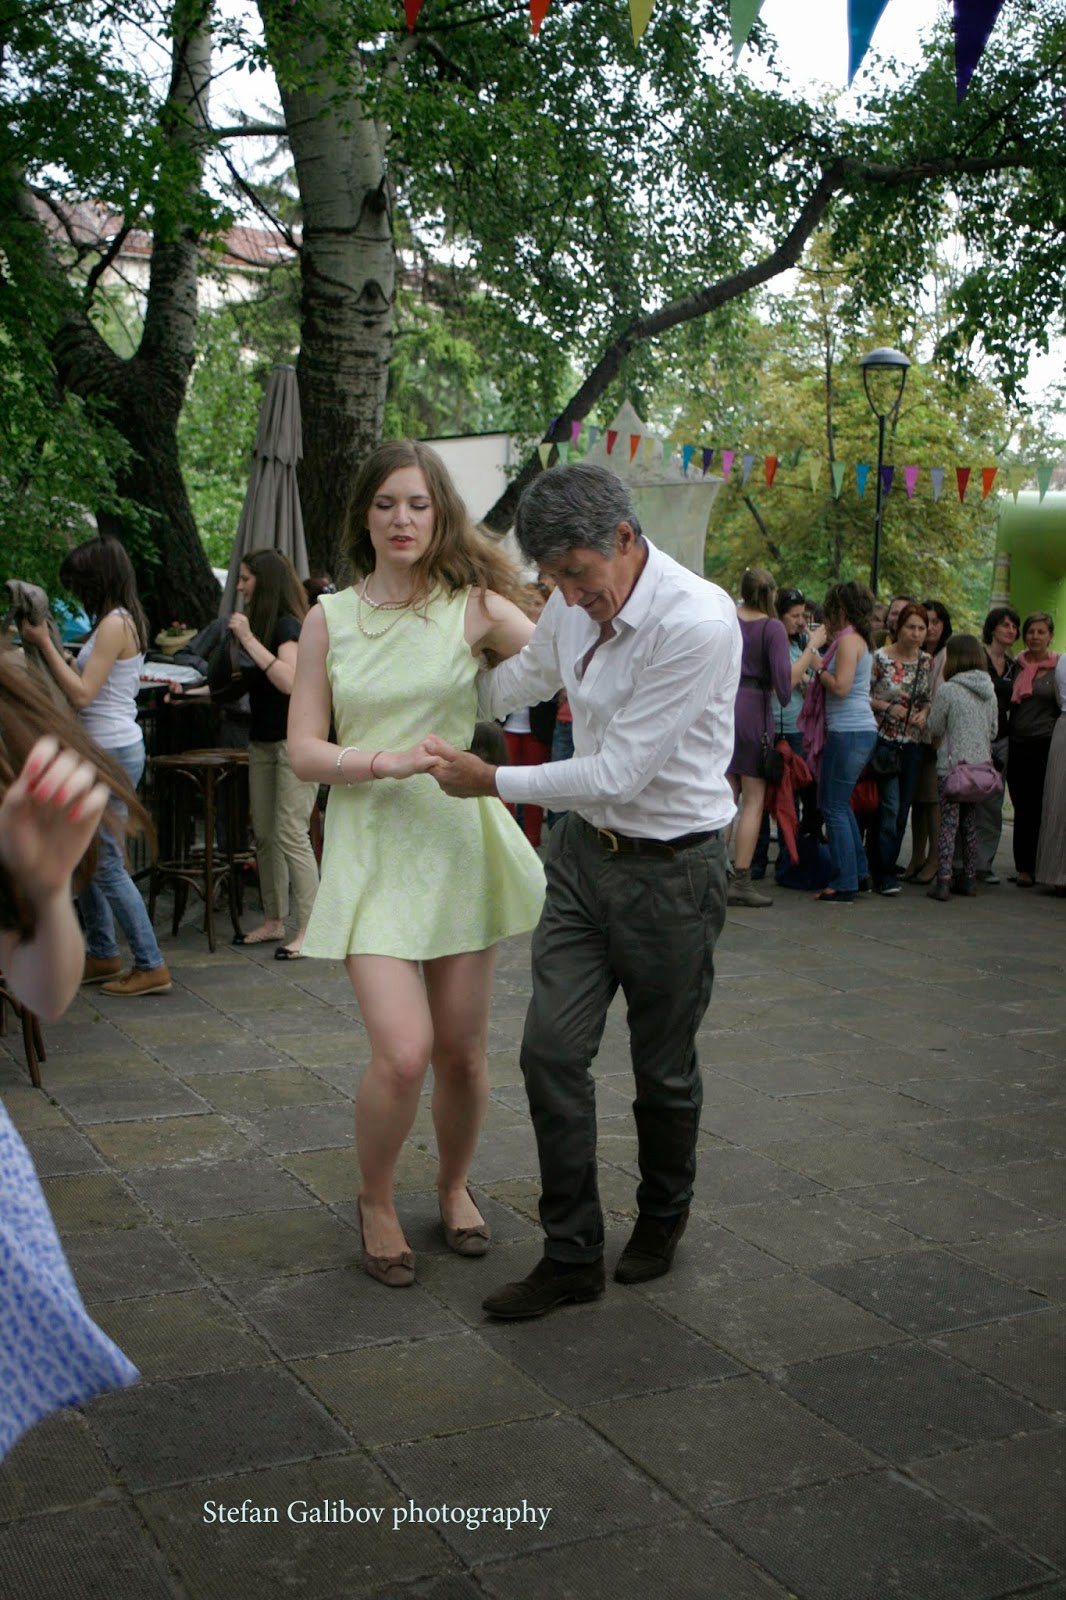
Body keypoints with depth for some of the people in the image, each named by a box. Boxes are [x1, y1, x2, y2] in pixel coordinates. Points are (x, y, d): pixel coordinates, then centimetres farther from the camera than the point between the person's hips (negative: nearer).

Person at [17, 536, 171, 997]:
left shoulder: (115, 624, -15)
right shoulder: (122, 622, 15)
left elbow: (82, 694, -19)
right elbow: (82, 686, 16)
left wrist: (44, 644, -14)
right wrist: (47, 644, 13)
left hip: (113, 754, -10)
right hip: (102, 751, 10)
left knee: (106, 864, -6)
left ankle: (151, 966, -1)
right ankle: (103, 956, 25)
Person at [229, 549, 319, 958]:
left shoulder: (288, 626, -13)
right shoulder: (263, 623, 15)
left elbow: (289, 681, -29)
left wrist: (249, 639, -24)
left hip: (295, 741, -9)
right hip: (263, 740, 9)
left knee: (292, 835, -11)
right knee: (264, 835, 10)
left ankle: (309, 928, -7)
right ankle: (274, 920, 19)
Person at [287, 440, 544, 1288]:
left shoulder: (473, 606, 1)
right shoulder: (329, 619, 5)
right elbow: (304, 750, 2)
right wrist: (384, 761, -15)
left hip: (458, 840, 1)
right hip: (370, 844, 0)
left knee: (462, 1049, 8)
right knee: (403, 1052, -12)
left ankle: (454, 1186, 37)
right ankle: (376, 1201, 16)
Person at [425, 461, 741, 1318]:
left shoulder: (697, 622, -24)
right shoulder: (575, 604, -1)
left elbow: (619, 773, -23)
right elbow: (522, 677, 24)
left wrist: (494, 782, -14)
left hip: (670, 869, -6)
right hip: (583, 850, 6)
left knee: (664, 1069, 10)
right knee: (552, 1050, 0)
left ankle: (662, 1220, 37)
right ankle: (571, 1255, 13)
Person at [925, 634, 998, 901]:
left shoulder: (947, 690, -12)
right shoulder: (989, 691, 6)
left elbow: (935, 728, -4)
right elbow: (993, 730, 13)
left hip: (952, 765, -5)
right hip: (980, 765, 5)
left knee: (949, 823, -3)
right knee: (970, 823, 14)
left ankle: (943, 881, -7)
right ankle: (970, 879, 17)